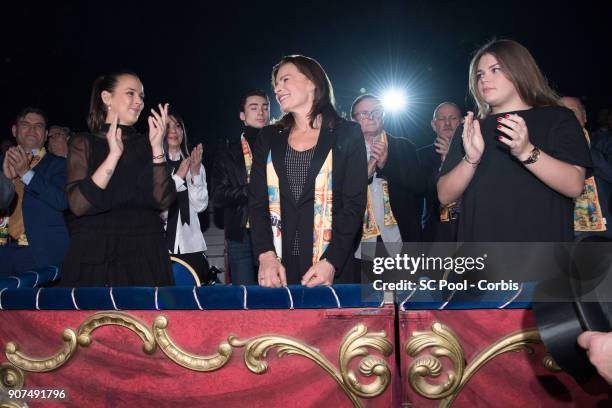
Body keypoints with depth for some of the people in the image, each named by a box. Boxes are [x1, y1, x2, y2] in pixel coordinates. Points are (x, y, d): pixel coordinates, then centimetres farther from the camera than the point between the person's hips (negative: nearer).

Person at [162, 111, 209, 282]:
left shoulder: (194, 164, 13)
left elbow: (200, 205, 5)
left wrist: (195, 173, -5)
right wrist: (179, 176, -10)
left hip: (190, 243, 3)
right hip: (161, 243, -3)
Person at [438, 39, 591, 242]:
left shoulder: (557, 118, 5)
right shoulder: (469, 130, 12)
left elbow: (574, 186, -8)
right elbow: (445, 196, 2)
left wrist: (526, 152, -22)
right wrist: (471, 160, -14)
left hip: (543, 242, -2)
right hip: (479, 239, 2)